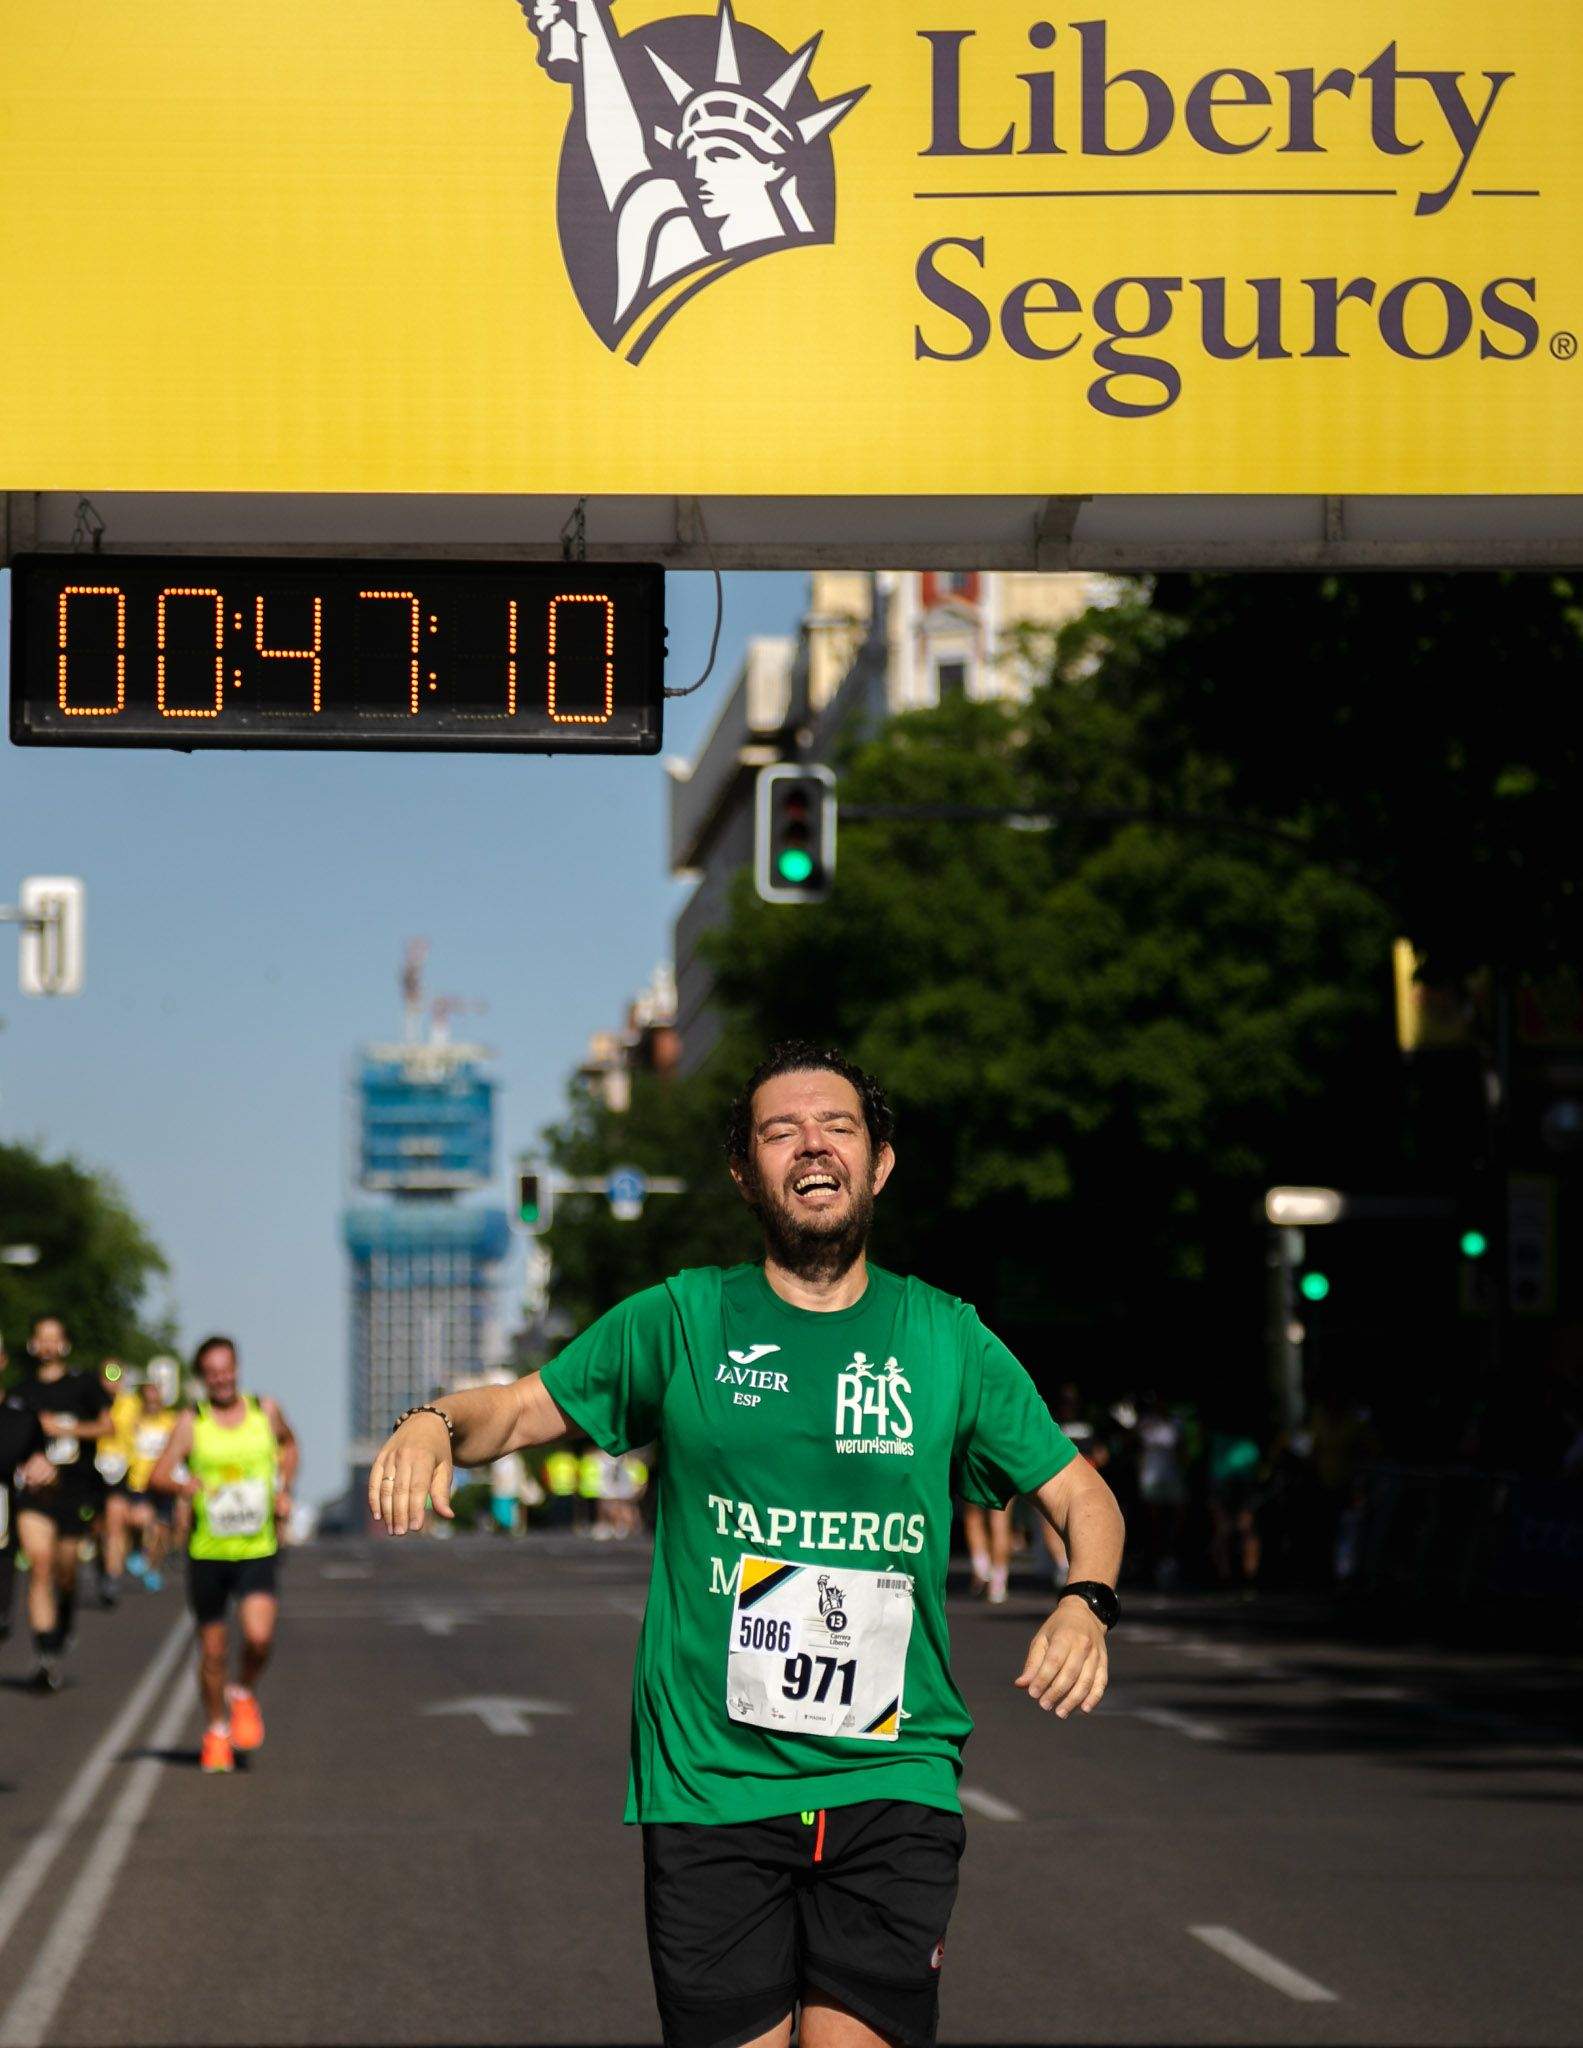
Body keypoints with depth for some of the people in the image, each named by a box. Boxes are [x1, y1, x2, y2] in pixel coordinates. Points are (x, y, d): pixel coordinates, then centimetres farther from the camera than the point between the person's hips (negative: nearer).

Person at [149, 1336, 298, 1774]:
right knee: (213, 1651, 6)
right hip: (208, 1552, 0)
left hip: (257, 1551, 1)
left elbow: (288, 1444, 24)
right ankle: (216, 1730, 28)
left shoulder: (265, 1410, 3)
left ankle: (245, 1693, 11)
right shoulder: (192, 1422, -4)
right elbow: (157, 1476, -12)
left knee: (259, 1636, -20)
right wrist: (185, 1485, -33)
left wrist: (284, 1490, 9)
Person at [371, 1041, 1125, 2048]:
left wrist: (1086, 1604, -8)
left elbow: (1081, 1493, 13)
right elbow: (518, 1409, 11)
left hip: (893, 1785, 0)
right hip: (709, 1786, 0)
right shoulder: (680, 1320, 6)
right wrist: (432, 1424, -13)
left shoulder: (948, 1340, 7)